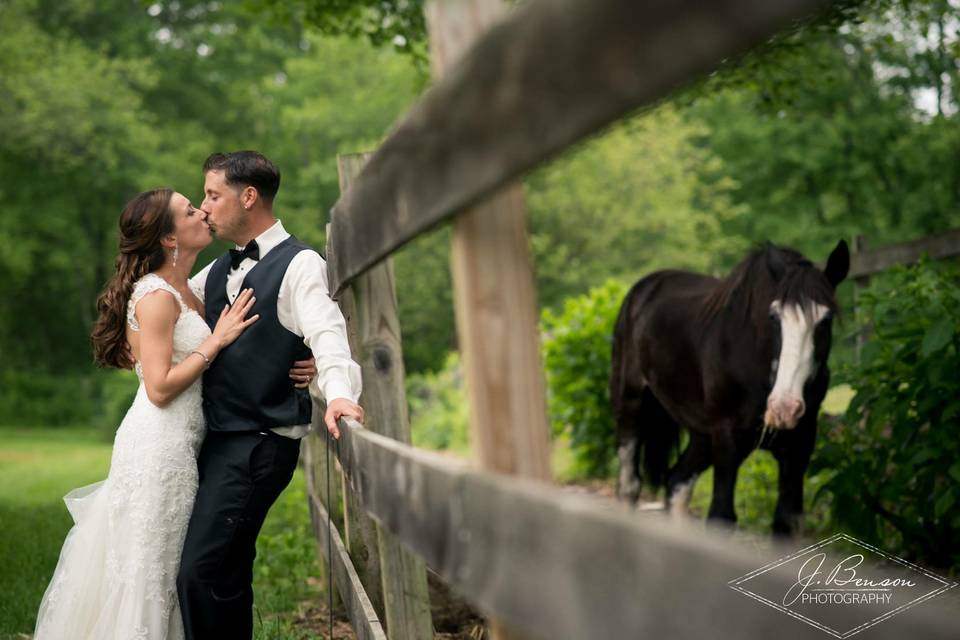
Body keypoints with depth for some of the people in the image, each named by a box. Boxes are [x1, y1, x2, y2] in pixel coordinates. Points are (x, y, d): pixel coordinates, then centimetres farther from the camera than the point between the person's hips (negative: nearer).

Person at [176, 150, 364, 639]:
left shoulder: (299, 264, -7)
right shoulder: (219, 270, 16)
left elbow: (327, 334, -22)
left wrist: (337, 392, -41)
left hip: (261, 444, -8)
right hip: (216, 438, 8)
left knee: (201, 572, -16)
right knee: (227, 572, 13)